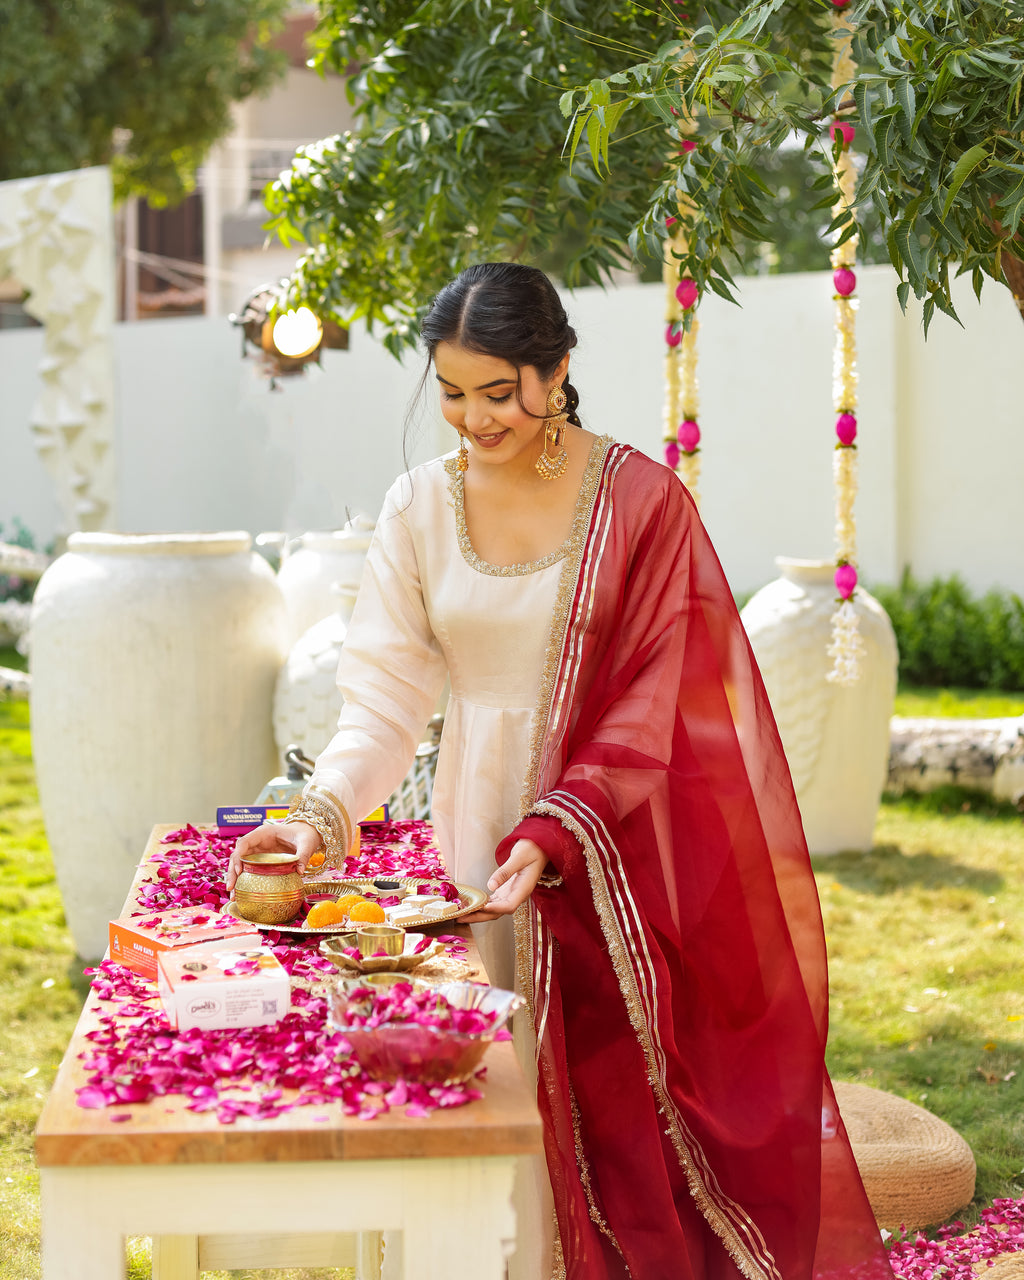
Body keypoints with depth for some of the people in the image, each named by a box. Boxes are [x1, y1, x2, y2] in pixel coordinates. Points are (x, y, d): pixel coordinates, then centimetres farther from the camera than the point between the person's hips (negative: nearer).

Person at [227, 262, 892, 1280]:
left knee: (611, 1078, 0)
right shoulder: (420, 506, 2)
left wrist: (556, 832, -21)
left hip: (612, 842, -2)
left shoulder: (640, 500, -6)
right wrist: (322, 812, -19)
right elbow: (386, 696, -2)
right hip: (476, 831, 3)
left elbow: (650, 706, -10)